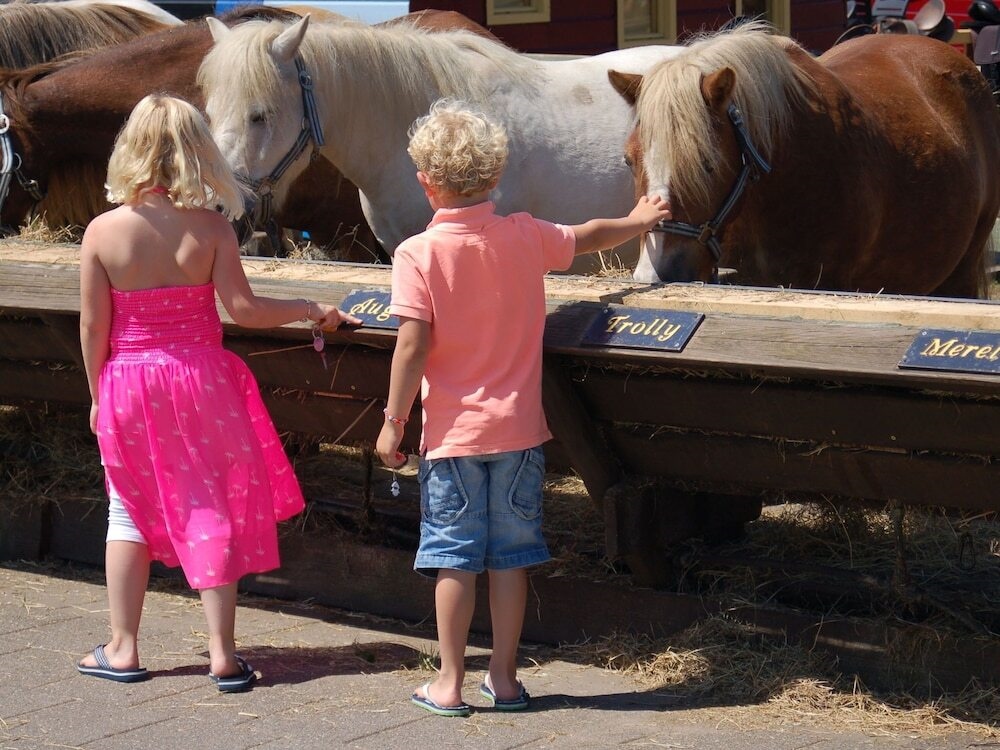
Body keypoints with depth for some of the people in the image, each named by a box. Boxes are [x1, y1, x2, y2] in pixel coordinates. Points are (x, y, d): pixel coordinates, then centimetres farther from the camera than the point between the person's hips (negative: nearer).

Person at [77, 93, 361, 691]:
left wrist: (98, 394, 9)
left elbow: (93, 327, -4)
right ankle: (223, 653, 7)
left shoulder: (103, 232, -8)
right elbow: (243, 309, -14)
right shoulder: (210, 226, -11)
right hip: (200, 379, -1)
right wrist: (309, 309, 1)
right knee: (212, 510, 7)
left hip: (127, 381, 1)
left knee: (129, 512, 15)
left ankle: (123, 649, 18)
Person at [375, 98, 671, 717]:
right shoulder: (527, 238, 0)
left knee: (454, 555, 3)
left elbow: (413, 346, -15)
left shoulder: (419, 254, -12)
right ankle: (504, 677, 16)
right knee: (511, 553, 9)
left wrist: (392, 421, -6)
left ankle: (450, 683, 7)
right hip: (519, 428, 3)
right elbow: (592, 236, 18)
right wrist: (639, 221, 39)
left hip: (453, 432, -3)